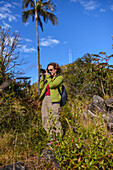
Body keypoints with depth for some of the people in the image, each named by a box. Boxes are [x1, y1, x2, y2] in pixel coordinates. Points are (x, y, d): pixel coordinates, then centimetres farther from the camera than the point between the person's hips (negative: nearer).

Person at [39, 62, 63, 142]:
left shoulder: (60, 77, 4)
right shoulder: (48, 78, 24)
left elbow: (51, 85, -13)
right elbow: (41, 87, 14)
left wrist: (48, 76, -1)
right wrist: (43, 76, 10)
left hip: (54, 100, -7)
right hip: (45, 99, 7)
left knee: (55, 121, -9)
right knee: (46, 122, 6)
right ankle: (53, 139, 14)